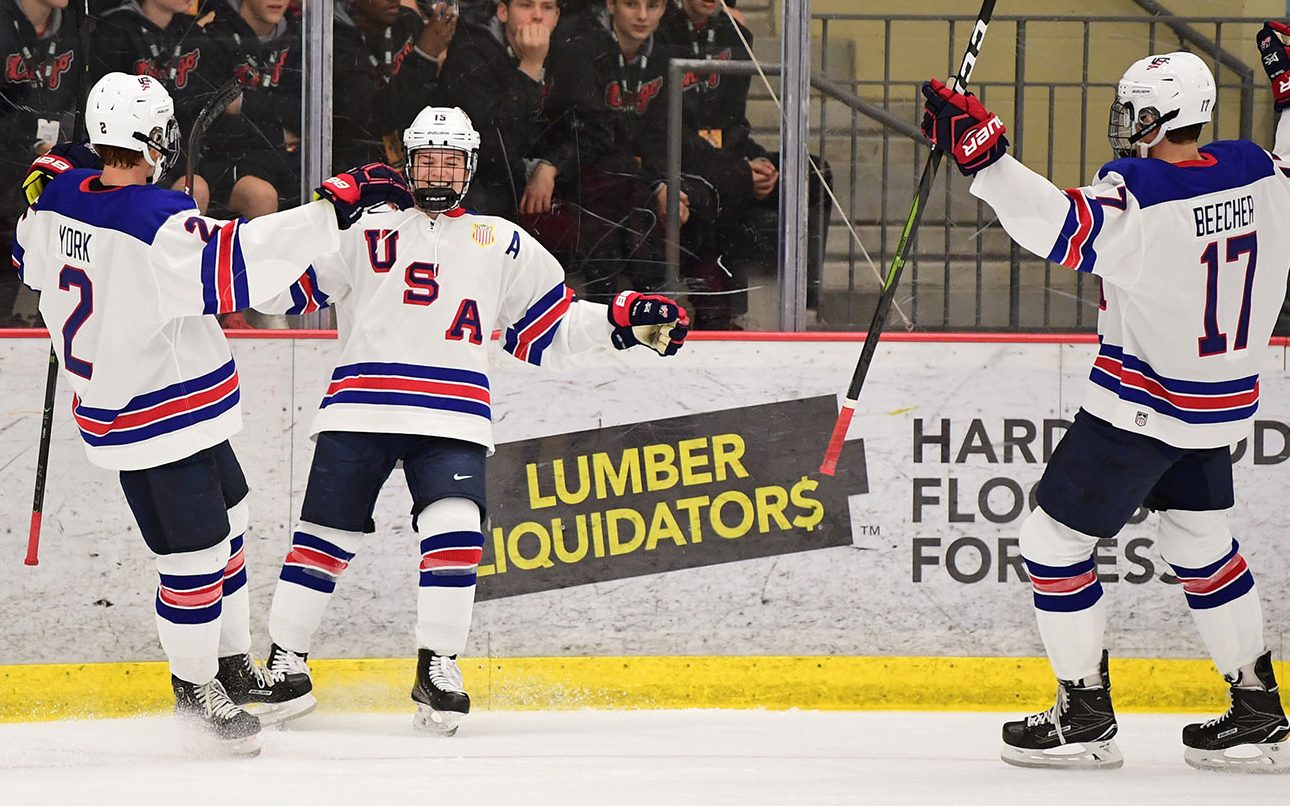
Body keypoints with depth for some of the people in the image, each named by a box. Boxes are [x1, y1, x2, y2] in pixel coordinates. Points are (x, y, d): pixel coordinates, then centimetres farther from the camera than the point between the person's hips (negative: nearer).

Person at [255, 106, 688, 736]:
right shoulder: (365, 231, 15)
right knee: (323, 535, 0)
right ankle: (285, 663, 12)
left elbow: (551, 330, 18)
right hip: (361, 404, 0)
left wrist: (624, 320, 6)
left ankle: (437, 667, -8)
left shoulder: (504, 245, 19)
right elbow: (290, 286, 8)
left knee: (455, 532, -18)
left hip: (451, 419, 0)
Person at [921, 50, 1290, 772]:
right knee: (1203, 545, 21)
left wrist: (982, 150, -38)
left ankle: (1085, 718, 7)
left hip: (1141, 409, -8)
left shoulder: (1140, 193, -24)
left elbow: (1061, 227, -38)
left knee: (1055, 539, 4)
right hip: (1223, 401, 8)